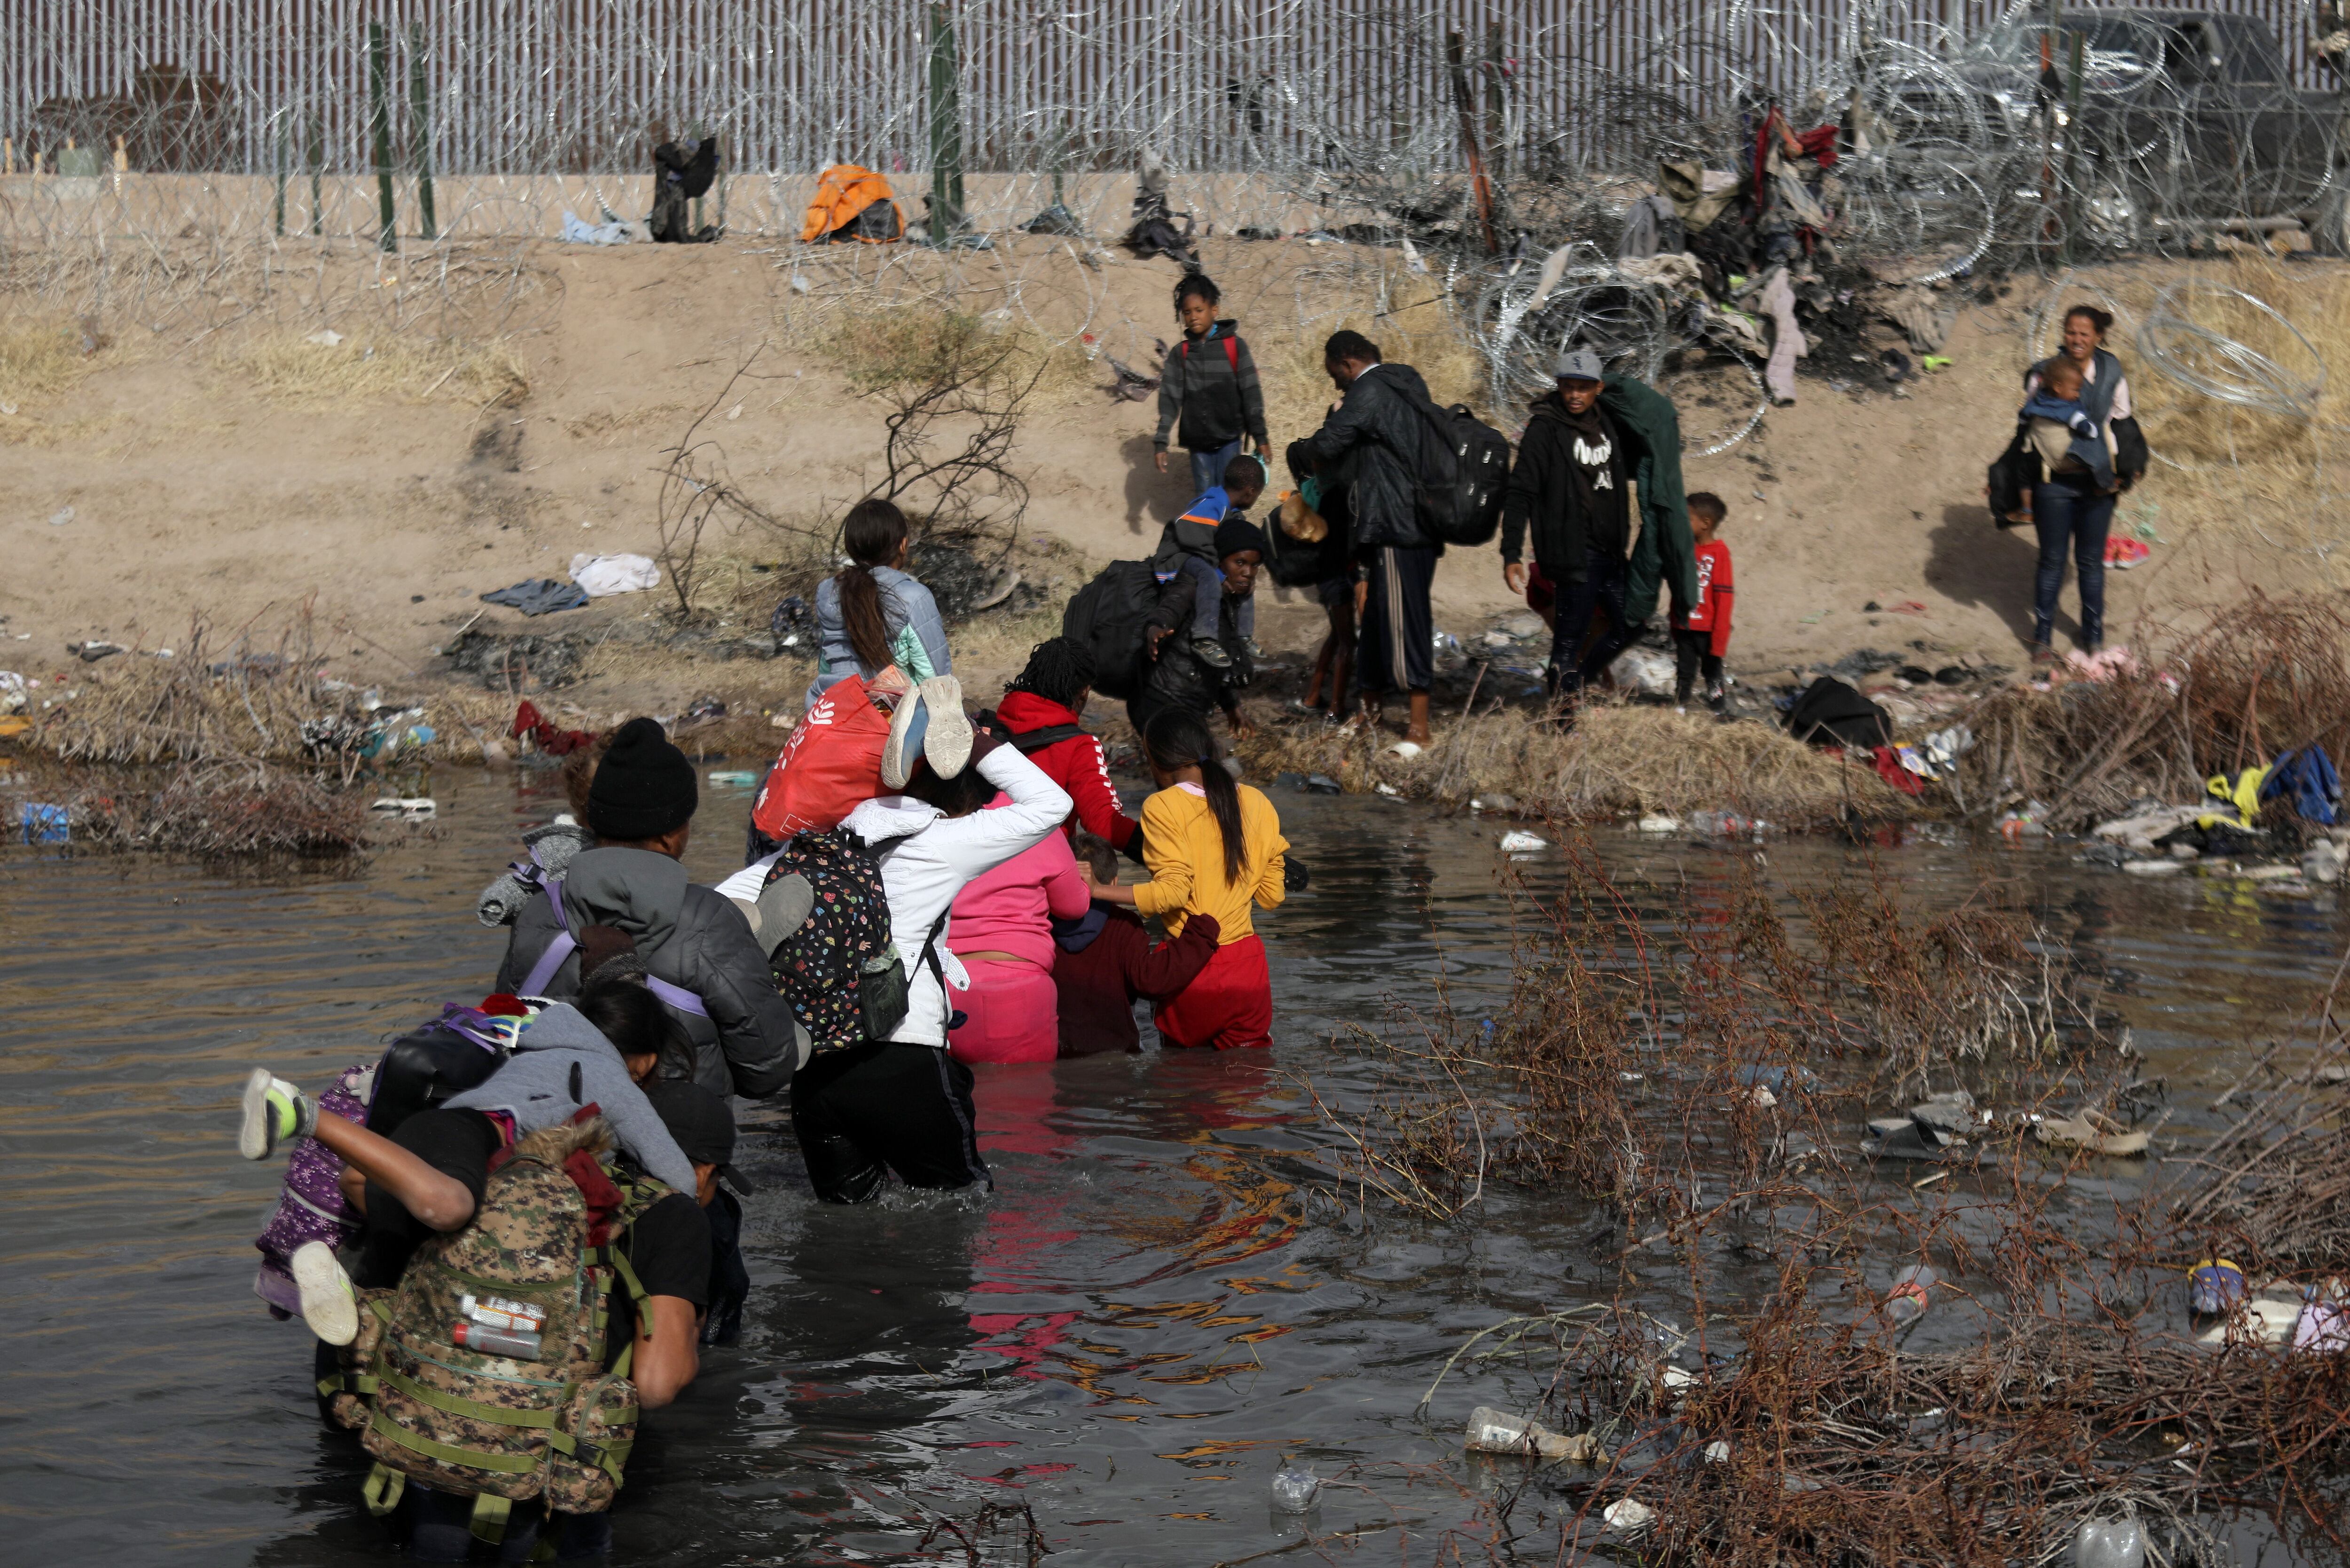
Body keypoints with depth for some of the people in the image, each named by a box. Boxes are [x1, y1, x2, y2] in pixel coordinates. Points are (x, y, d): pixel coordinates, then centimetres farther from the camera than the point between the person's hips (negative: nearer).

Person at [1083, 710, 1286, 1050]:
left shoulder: (1162, 807, -8)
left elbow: (1172, 892, -18)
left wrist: (1099, 890, -13)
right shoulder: (1258, 804, 7)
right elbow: (1272, 895, 10)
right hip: (1248, 968, 4)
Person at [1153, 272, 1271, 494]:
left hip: (1229, 439, -2)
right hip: (1198, 442, 2)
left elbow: (1251, 394, -3)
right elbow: (1169, 399, -3)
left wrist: (1260, 436, -4)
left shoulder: (1234, 347, -4)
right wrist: (1161, 442, -11)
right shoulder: (1179, 354, 0)